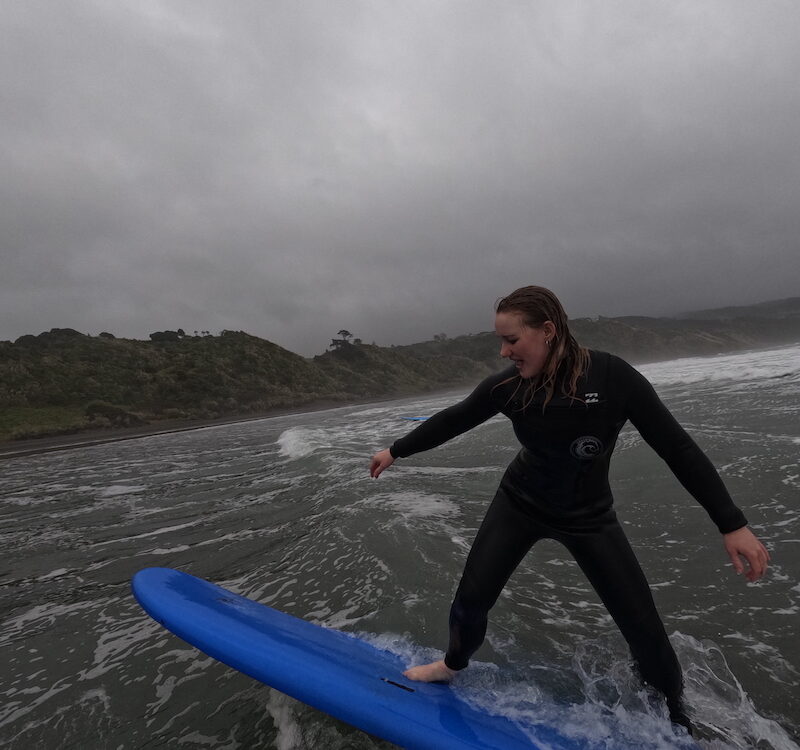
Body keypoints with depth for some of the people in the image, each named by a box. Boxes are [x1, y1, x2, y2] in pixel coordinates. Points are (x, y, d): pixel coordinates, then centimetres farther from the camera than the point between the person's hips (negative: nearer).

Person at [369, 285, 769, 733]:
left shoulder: (613, 378, -25)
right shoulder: (507, 386, -18)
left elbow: (677, 448, -16)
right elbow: (451, 422, -3)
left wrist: (733, 524, -16)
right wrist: (396, 451, 5)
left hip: (588, 517, -1)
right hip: (520, 504, 2)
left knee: (645, 631, 2)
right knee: (471, 600, -2)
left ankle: (675, 722, 35)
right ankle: (454, 665, 32)